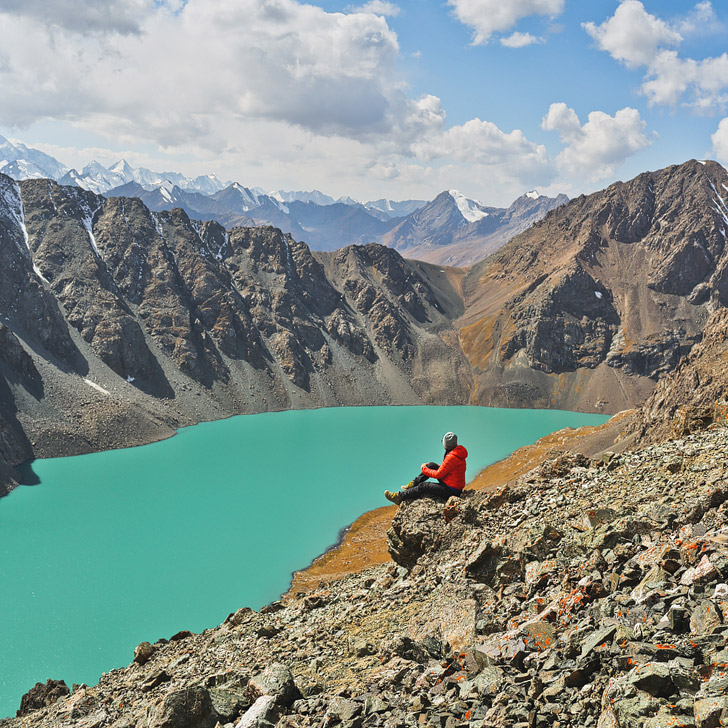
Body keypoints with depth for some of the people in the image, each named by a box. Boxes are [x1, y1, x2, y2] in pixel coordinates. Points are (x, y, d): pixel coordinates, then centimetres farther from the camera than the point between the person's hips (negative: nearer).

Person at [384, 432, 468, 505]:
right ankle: (414, 483, 17)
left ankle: (399, 497, 5)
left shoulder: (452, 457, -27)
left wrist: (424, 469, -5)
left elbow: (438, 474, -20)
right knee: (432, 465, 9)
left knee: (423, 486, -7)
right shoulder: (457, 452, 5)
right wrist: (427, 466, 12)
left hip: (451, 490, -9)